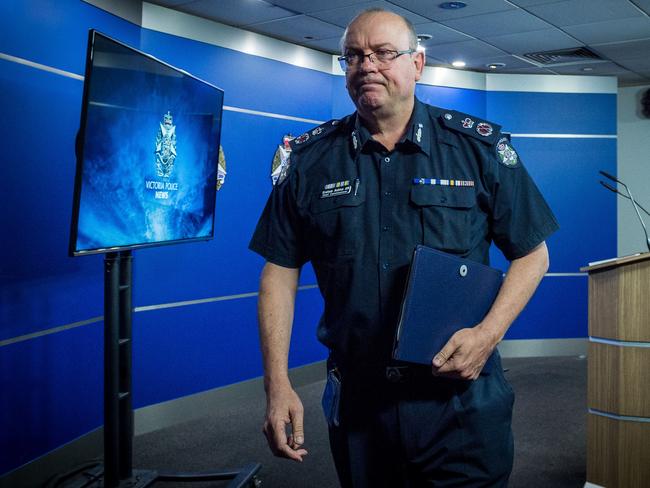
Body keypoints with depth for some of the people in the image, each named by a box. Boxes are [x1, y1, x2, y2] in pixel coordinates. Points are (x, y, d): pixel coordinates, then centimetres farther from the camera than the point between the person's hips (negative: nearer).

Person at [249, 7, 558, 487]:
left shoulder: (480, 147, -3)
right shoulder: (311, 159, 1)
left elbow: (532, 254, 2)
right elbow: (280, 272, 1)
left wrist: (488, 334, -14)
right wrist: (278, 385, -6)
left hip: (462, 399, -1)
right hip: (356, 403, 2)